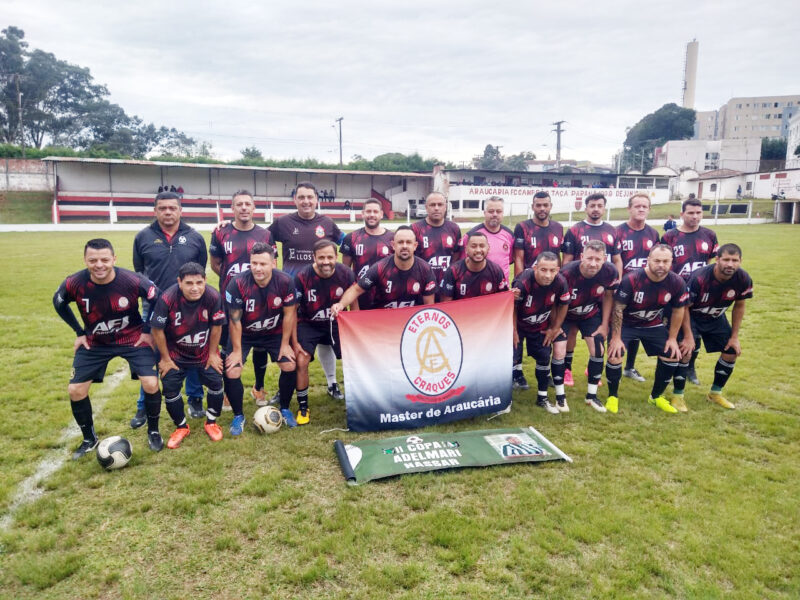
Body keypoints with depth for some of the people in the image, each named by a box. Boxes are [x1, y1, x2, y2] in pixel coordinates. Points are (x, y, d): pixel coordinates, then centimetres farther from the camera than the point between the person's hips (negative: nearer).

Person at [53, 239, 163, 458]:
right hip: (94, 342, 3)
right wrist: (79, 332, 2)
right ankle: (89, 439, 23)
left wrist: (147, 331, -9)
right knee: (75, 390, -2)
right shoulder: (74, 284, -20)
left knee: (151, 384, -16)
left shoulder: (133, 281, -28)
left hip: (133, 338, -2)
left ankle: (153, 432, 11)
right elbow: (58, 303, 4)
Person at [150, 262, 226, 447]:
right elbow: (157, 330, -17)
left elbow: (216, 326, -11)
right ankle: (181, 427, 24)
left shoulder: (213, 296, -26)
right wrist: (165, 359, -8)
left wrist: (212, 354, -4)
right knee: (170, 388, -1)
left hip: (205, 351, 1)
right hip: (175, 353, -1)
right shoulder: (167, 299, -29)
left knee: (216, 383, -2)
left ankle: (211, 422, 23)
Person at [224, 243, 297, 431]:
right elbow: (234, 319, -19)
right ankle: (238, 416, 13)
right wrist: (237, 350, -13)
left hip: (274, 332, 1)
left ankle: (284, 409, 17)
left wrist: (285, 344, -8)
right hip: (243, 334, -1)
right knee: (232, 373, -12)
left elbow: (289, 313, -12)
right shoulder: (238, 283, -28)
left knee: (290, 366, -8)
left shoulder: (285, 281, -24)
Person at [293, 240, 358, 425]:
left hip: (337, 323, 2)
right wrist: (294, 342, -12)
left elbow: (354, 305, -1)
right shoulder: (302, 277, -22)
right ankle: (303, 408, 6)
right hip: (308, 324, -2)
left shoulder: (346, 274, -15)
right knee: (301, 362, -15)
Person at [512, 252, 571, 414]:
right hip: (519, 324, -3)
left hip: (541, 326, 4)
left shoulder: (560, 282, -24)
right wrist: (514, 332, -10)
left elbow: (563, 305, -3)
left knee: (544, 358, 5)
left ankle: (542, 398, 23)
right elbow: (512, 308, -19)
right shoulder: (523, 282, -36)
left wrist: (555, 328, 2)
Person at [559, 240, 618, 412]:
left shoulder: (610, 272, -25)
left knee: (598, 351, -5)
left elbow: (608, 297, -5)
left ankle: (591, 396, 12)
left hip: (592, 314, 3)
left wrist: (604, 325, -4)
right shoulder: (567, 273, -36)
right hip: (566, 314, -2)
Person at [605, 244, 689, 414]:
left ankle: (656, 396, 21)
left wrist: (672, 338, -1)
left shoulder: (677, 283, -17)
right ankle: (613, 396, 6)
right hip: (626, 324, -4)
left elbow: (678, 311, -1)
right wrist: (616, 337, -20)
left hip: (654, 325, 4)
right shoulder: (631, 280, -30)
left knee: (672, 356, -2)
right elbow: (618, 309, -22)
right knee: (614, 356, -19)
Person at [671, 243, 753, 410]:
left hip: (716, 319, 5)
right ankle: (677, 395, -3)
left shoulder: (743, 279, -20)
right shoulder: (699, 278, -34)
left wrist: (734, 336, -2)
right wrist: (688, 336, -24)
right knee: (685, 351, -20)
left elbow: (739, 306, -3)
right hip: (691, 317, -5)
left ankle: (715, 393, 24)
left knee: (732, 351, 4)